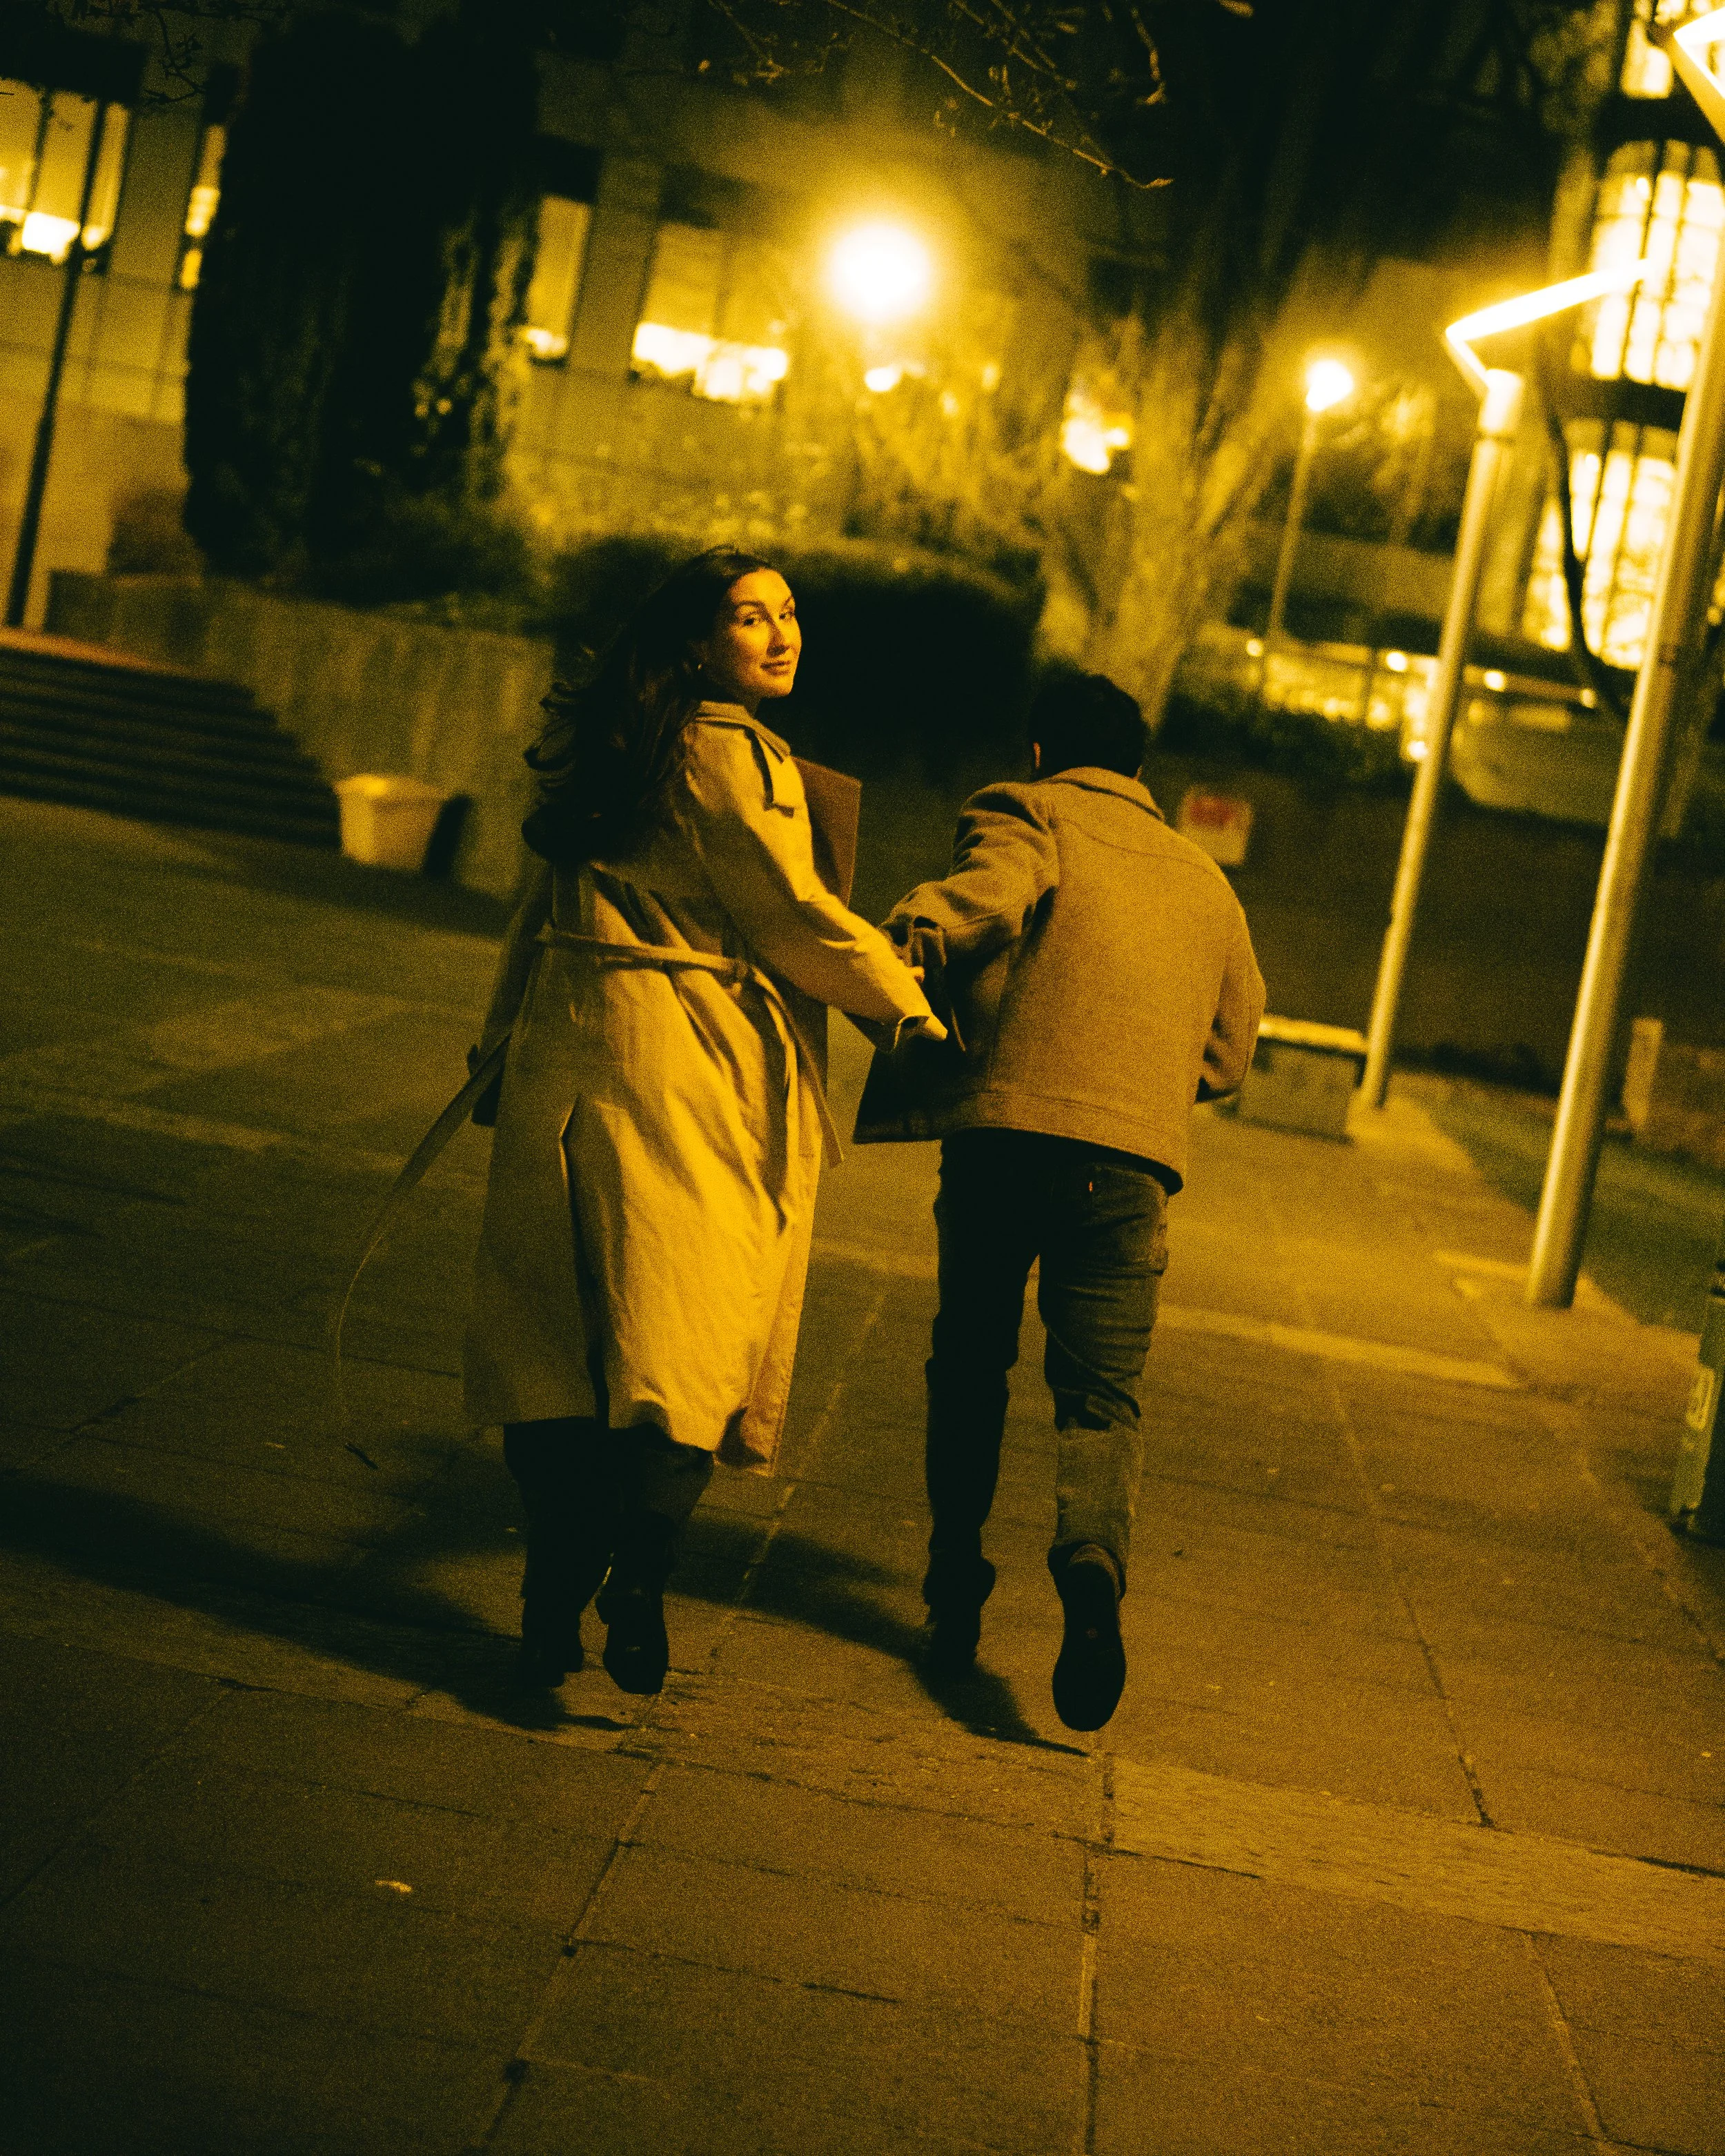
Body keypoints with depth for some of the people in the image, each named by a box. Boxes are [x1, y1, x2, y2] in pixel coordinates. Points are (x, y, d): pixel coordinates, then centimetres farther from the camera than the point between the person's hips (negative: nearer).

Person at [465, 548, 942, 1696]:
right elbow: (797, 924, -8)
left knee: (562, 1334, 6)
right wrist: (913, 1009, 4)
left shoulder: (616, 751, 17)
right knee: (687, 1339, -4)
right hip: (688, 1062, -7)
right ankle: (637, 1583, -13)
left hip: (568, 1052, 8)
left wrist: (503, 1044, 28)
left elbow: (542, 908, 22)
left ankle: (553, 1610, 8)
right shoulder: (731, 755, -8)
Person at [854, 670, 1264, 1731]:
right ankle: (1093, 1558, -26)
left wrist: (898, 952, -30)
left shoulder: (1026, 814, 10)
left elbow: (992, 890, -16)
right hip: (1134, 1157, 2)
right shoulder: (1206, 881, 25)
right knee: (1101, 1395, 3)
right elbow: (1232, 1048, 30)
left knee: (970, 1368, 15)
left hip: (1003, 1132, -2)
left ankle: (958, 1594, 18)